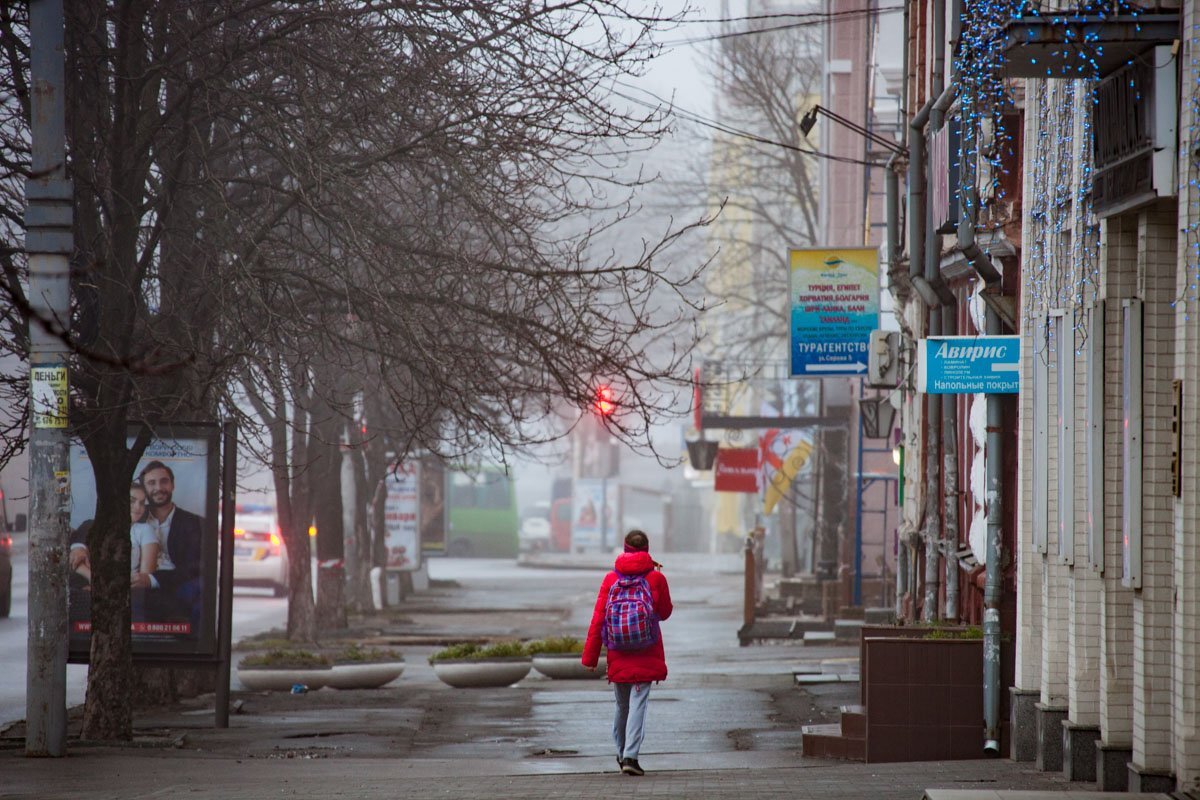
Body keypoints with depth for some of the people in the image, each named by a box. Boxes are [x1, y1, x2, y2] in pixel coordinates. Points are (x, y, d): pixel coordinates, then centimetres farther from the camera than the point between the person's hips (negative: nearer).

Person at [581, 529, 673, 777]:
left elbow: (598, 619, -3)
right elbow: (665, 613, 9)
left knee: (622, 705, 17)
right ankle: (630, 757, -17)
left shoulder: (611, 579, -2)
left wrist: (590, 656, 1)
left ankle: (622, 754, 31)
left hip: (618, 654, 2)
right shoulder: (656, 578, -5)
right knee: (638, 703, -5)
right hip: (647, 654, -2)